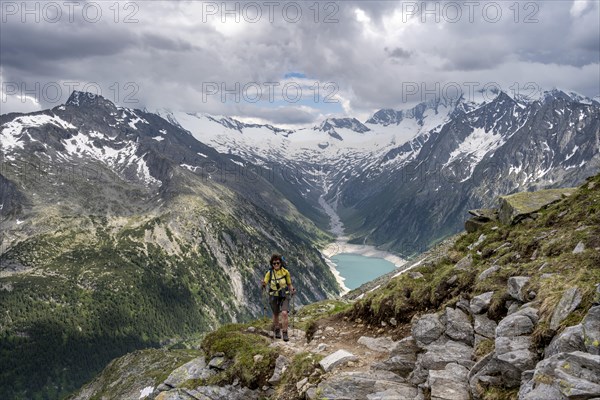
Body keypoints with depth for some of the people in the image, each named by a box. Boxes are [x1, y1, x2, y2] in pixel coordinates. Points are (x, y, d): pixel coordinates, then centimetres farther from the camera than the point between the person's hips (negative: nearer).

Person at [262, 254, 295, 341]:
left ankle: (285, 334, -9)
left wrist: (292, 290, -18)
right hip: (274, 296, 1)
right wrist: (263, 285, -29)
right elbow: (265, 284, -7)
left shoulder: (285, 272, -9)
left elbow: (289, 284, 1)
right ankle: (277, 331, 40)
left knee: (284, 313, -19)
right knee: (276, 315, 16)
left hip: (284, 296, -1)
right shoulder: (269, 273, -9)